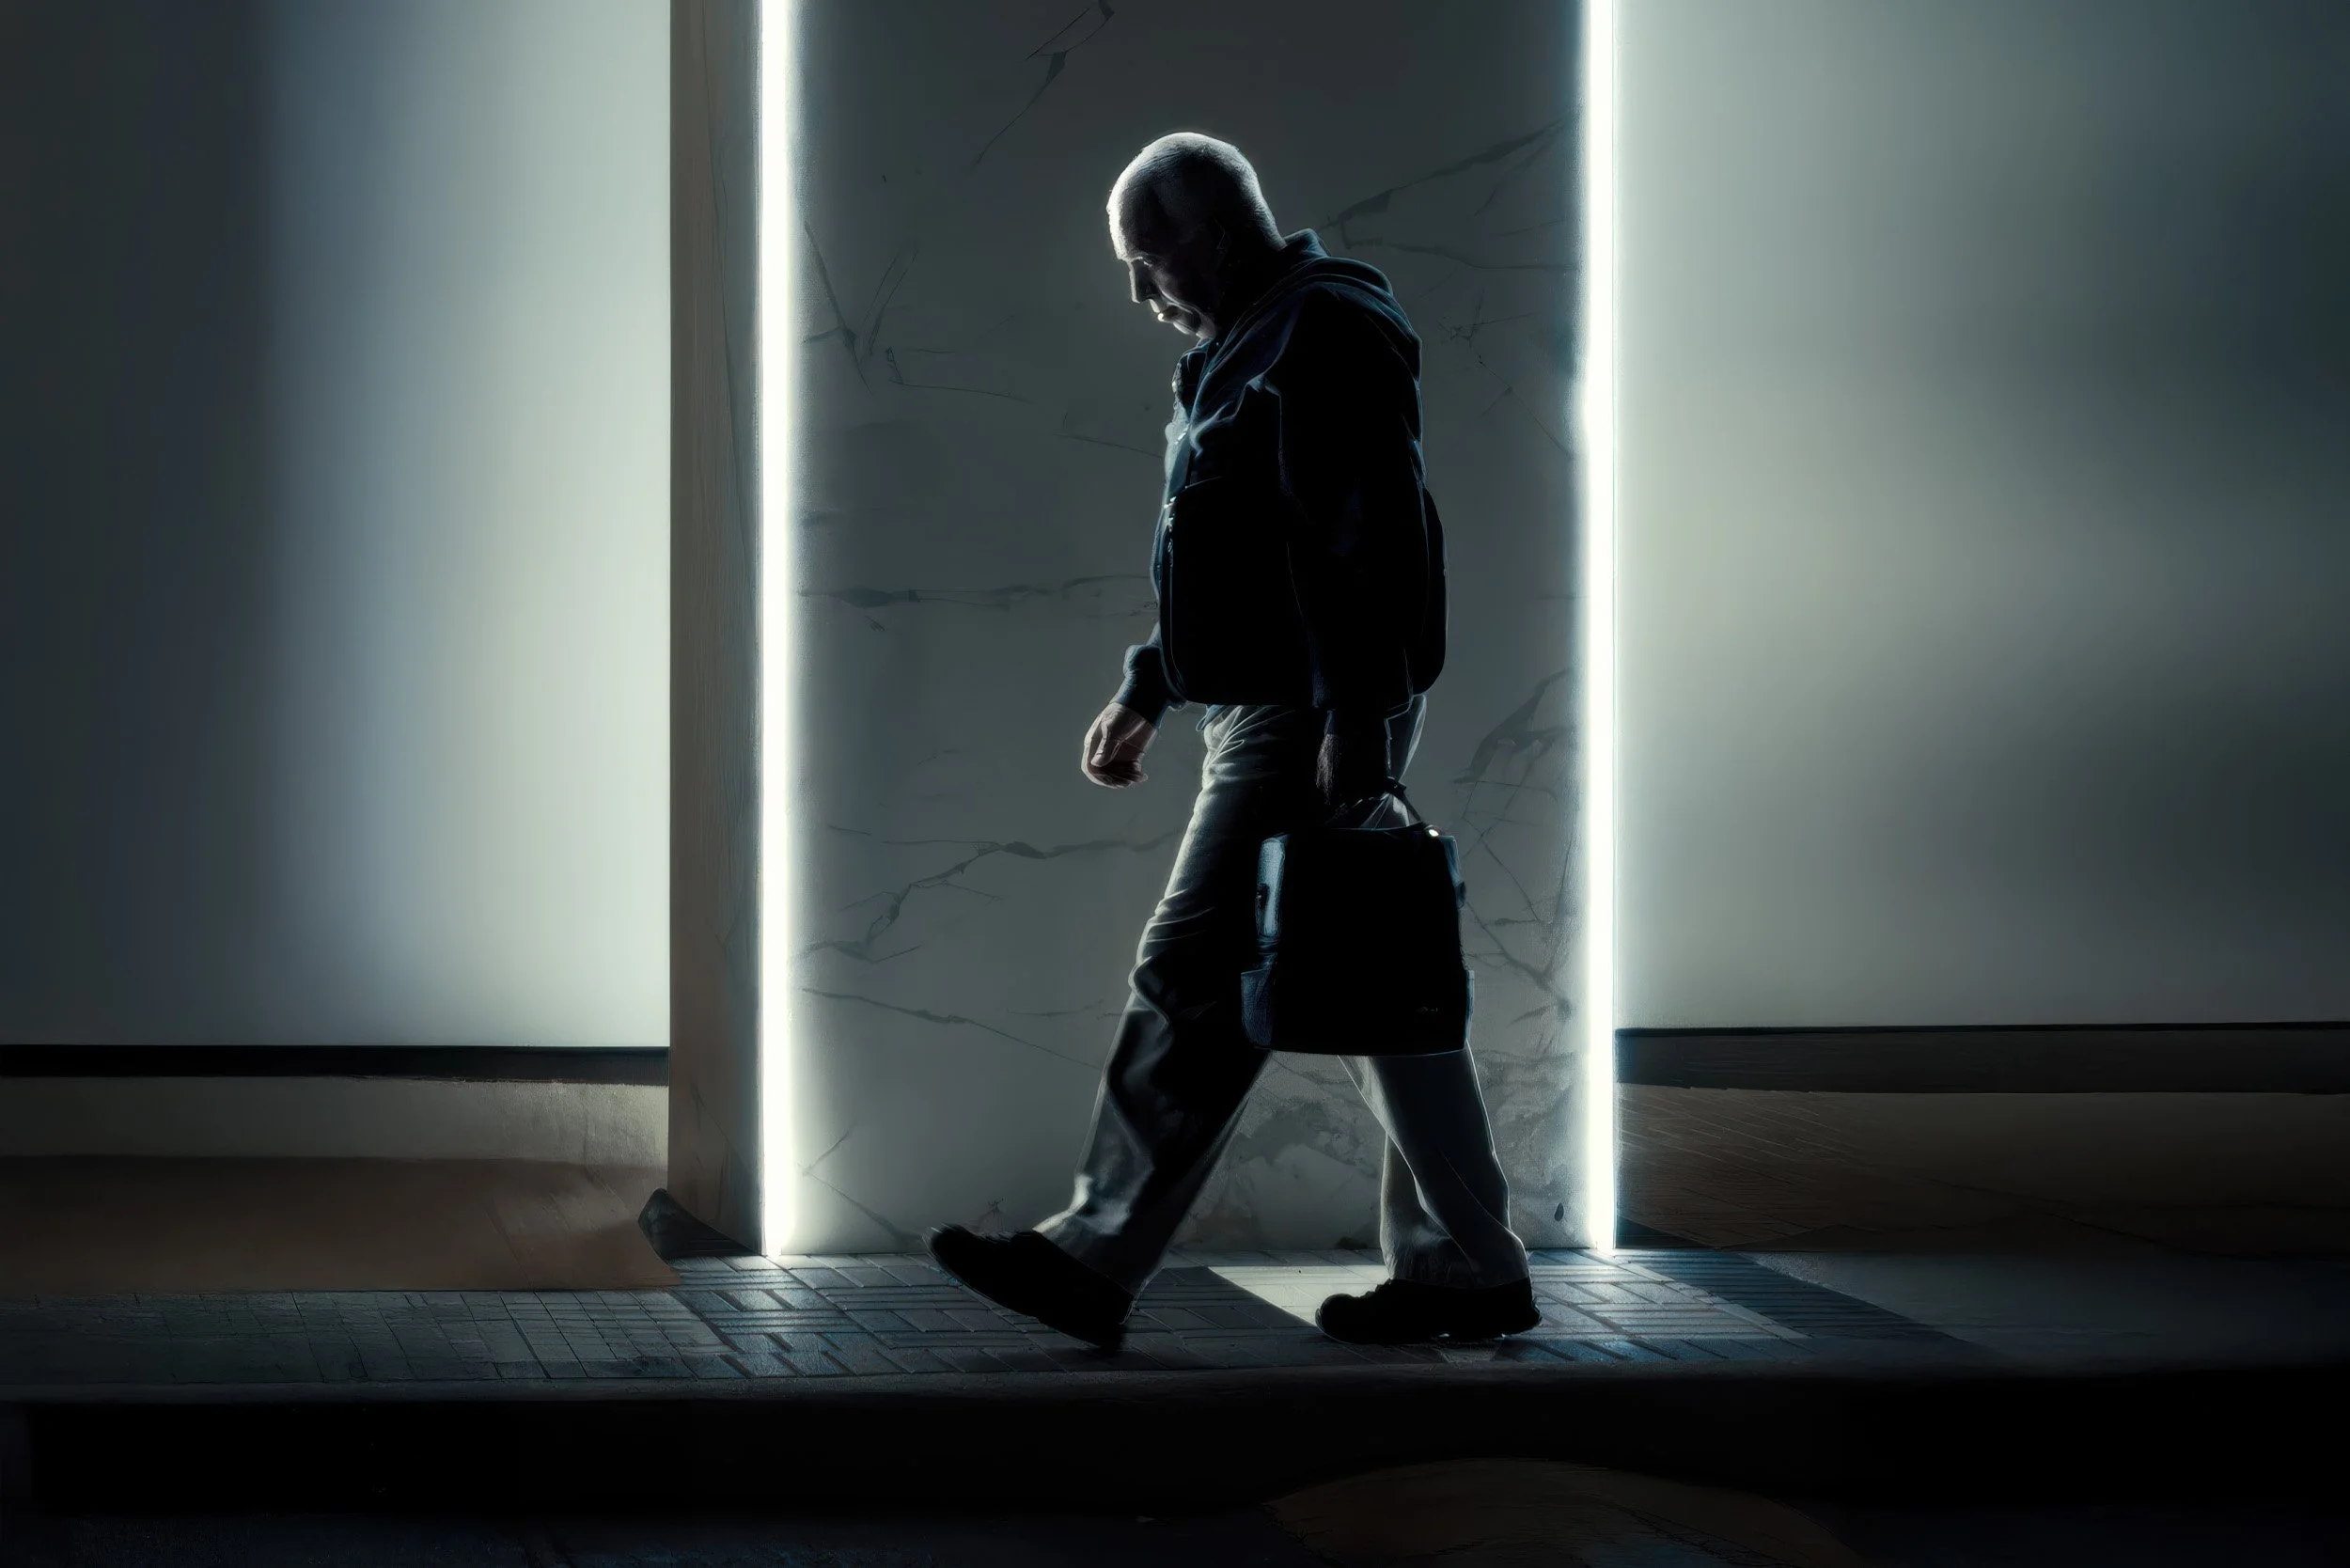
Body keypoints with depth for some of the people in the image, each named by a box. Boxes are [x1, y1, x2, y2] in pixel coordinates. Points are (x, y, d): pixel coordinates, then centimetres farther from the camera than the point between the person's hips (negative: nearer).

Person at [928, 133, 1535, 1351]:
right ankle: (1467, 1267, 13)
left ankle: (1094, 1260, -6)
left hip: (1309, 719, -11)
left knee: (1193, 982, -8)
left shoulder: (1325, 338, -13)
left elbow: (1363, 543, -22)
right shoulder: (1250, 350, 21)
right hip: (1273, 708, 11)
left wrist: (1359, 715, -26)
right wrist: (1146, 692, 26)